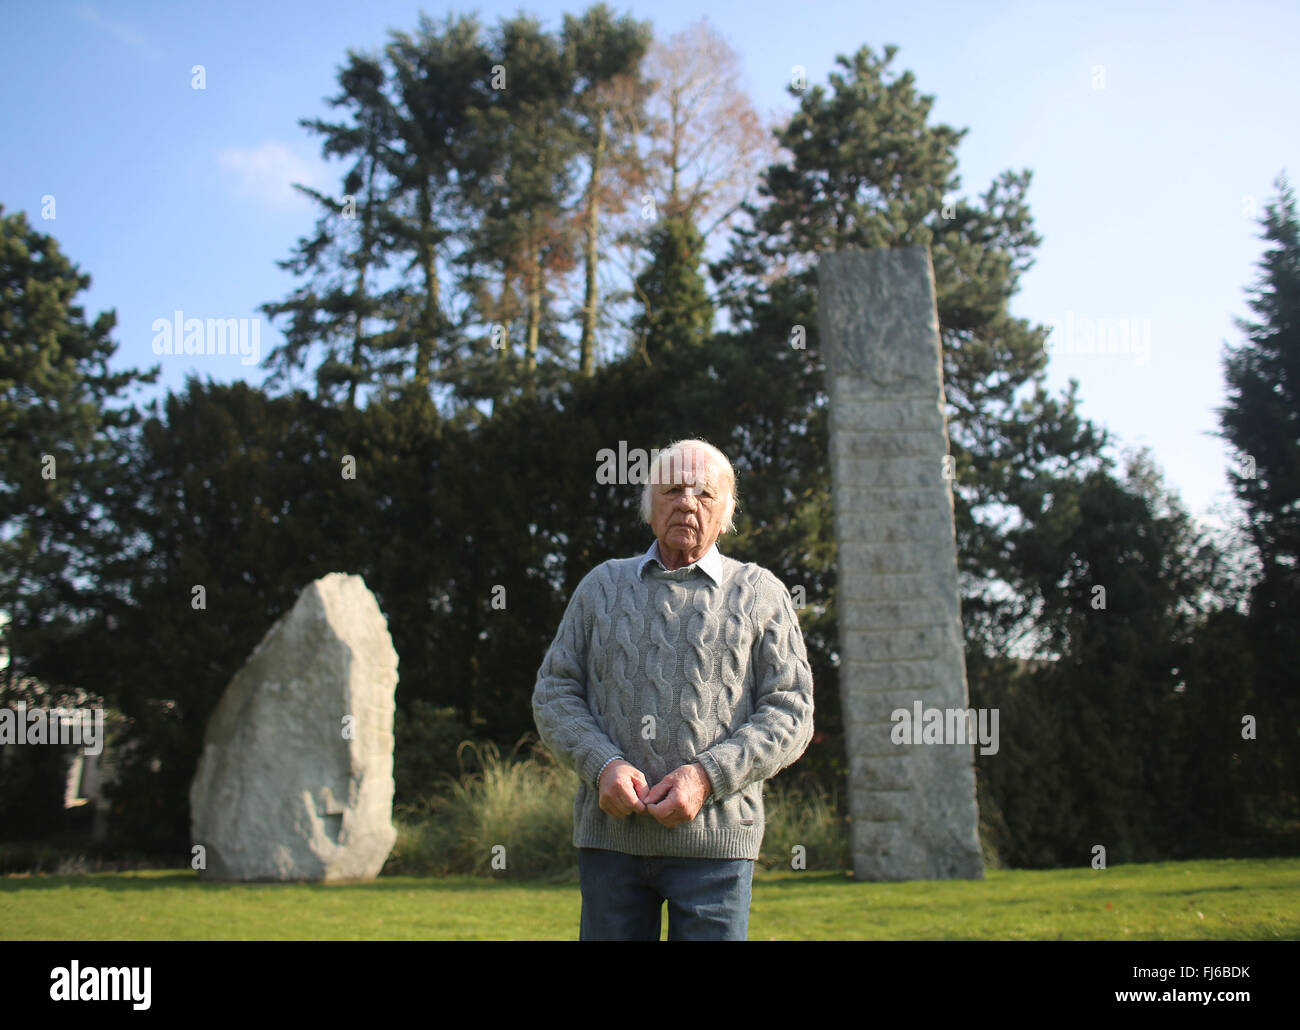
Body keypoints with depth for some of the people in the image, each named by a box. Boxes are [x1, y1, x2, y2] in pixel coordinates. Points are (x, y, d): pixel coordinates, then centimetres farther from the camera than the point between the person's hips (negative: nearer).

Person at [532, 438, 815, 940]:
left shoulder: (760, 593, 7)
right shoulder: (602, 585, 13)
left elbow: (790, 712, 0)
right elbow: (554, 693, 9)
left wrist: (706, 777, -13)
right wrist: (603, 765, -9)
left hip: (712, 841, -2)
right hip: (609, 832, 2)